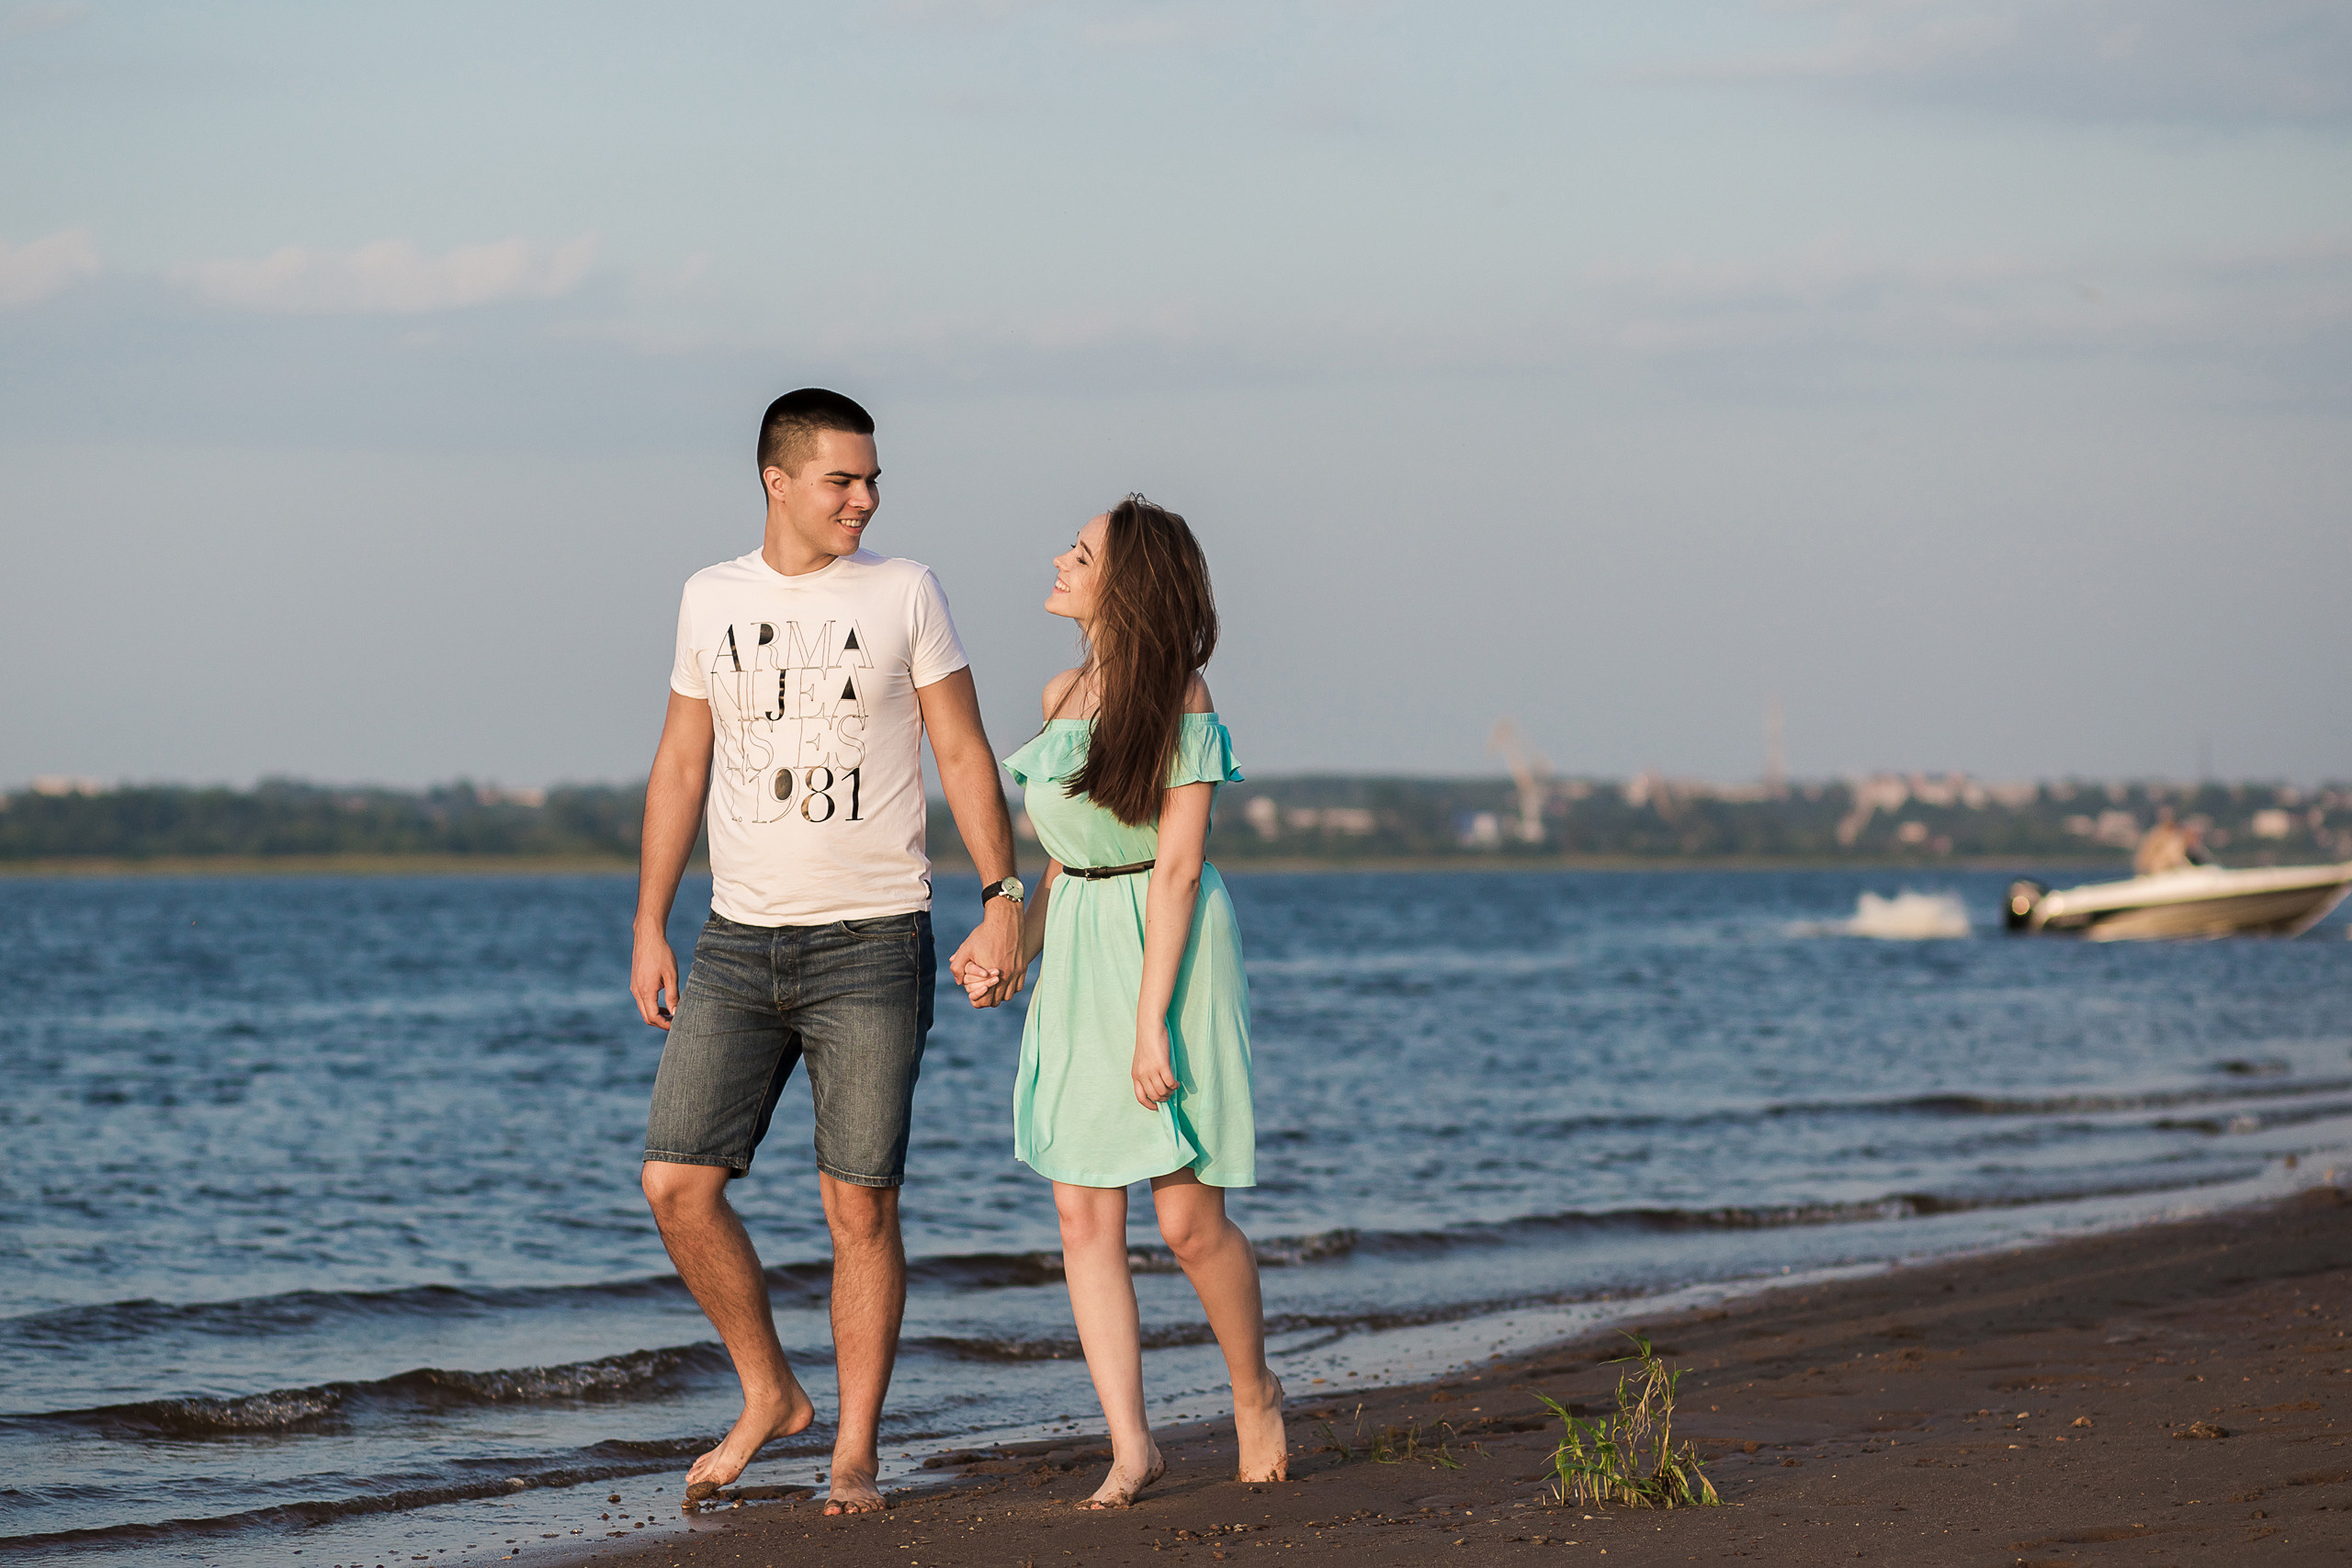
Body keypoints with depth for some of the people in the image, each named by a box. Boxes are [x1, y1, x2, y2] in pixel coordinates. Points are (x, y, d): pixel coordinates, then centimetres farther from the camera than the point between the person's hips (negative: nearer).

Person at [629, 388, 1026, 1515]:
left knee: (860, 1206, -3)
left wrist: (1002, 901, -9)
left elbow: (963, 754, 0)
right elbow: (680, 766, 13)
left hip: (871, 945, -3)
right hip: (739, 945, 3)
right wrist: (650, 928, 9)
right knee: (678, 1182, -5)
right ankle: (768, 1396, 14)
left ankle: (855, 1453, 7)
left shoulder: (904, 593, 0)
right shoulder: (712, 599, 7)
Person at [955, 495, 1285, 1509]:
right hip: (1075, 963, 7)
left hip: (1168, 954, -7)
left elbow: (1177, 867, -14)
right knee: (1083, 1217, -1)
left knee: (1189, 1220, -5)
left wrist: (1152, 1022, -18)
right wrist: (1011, 955, 4)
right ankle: (1130, 1445, 3)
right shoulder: (1063, 695, 11)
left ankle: (1256, 1393, 20)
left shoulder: (1179, 697, -10)